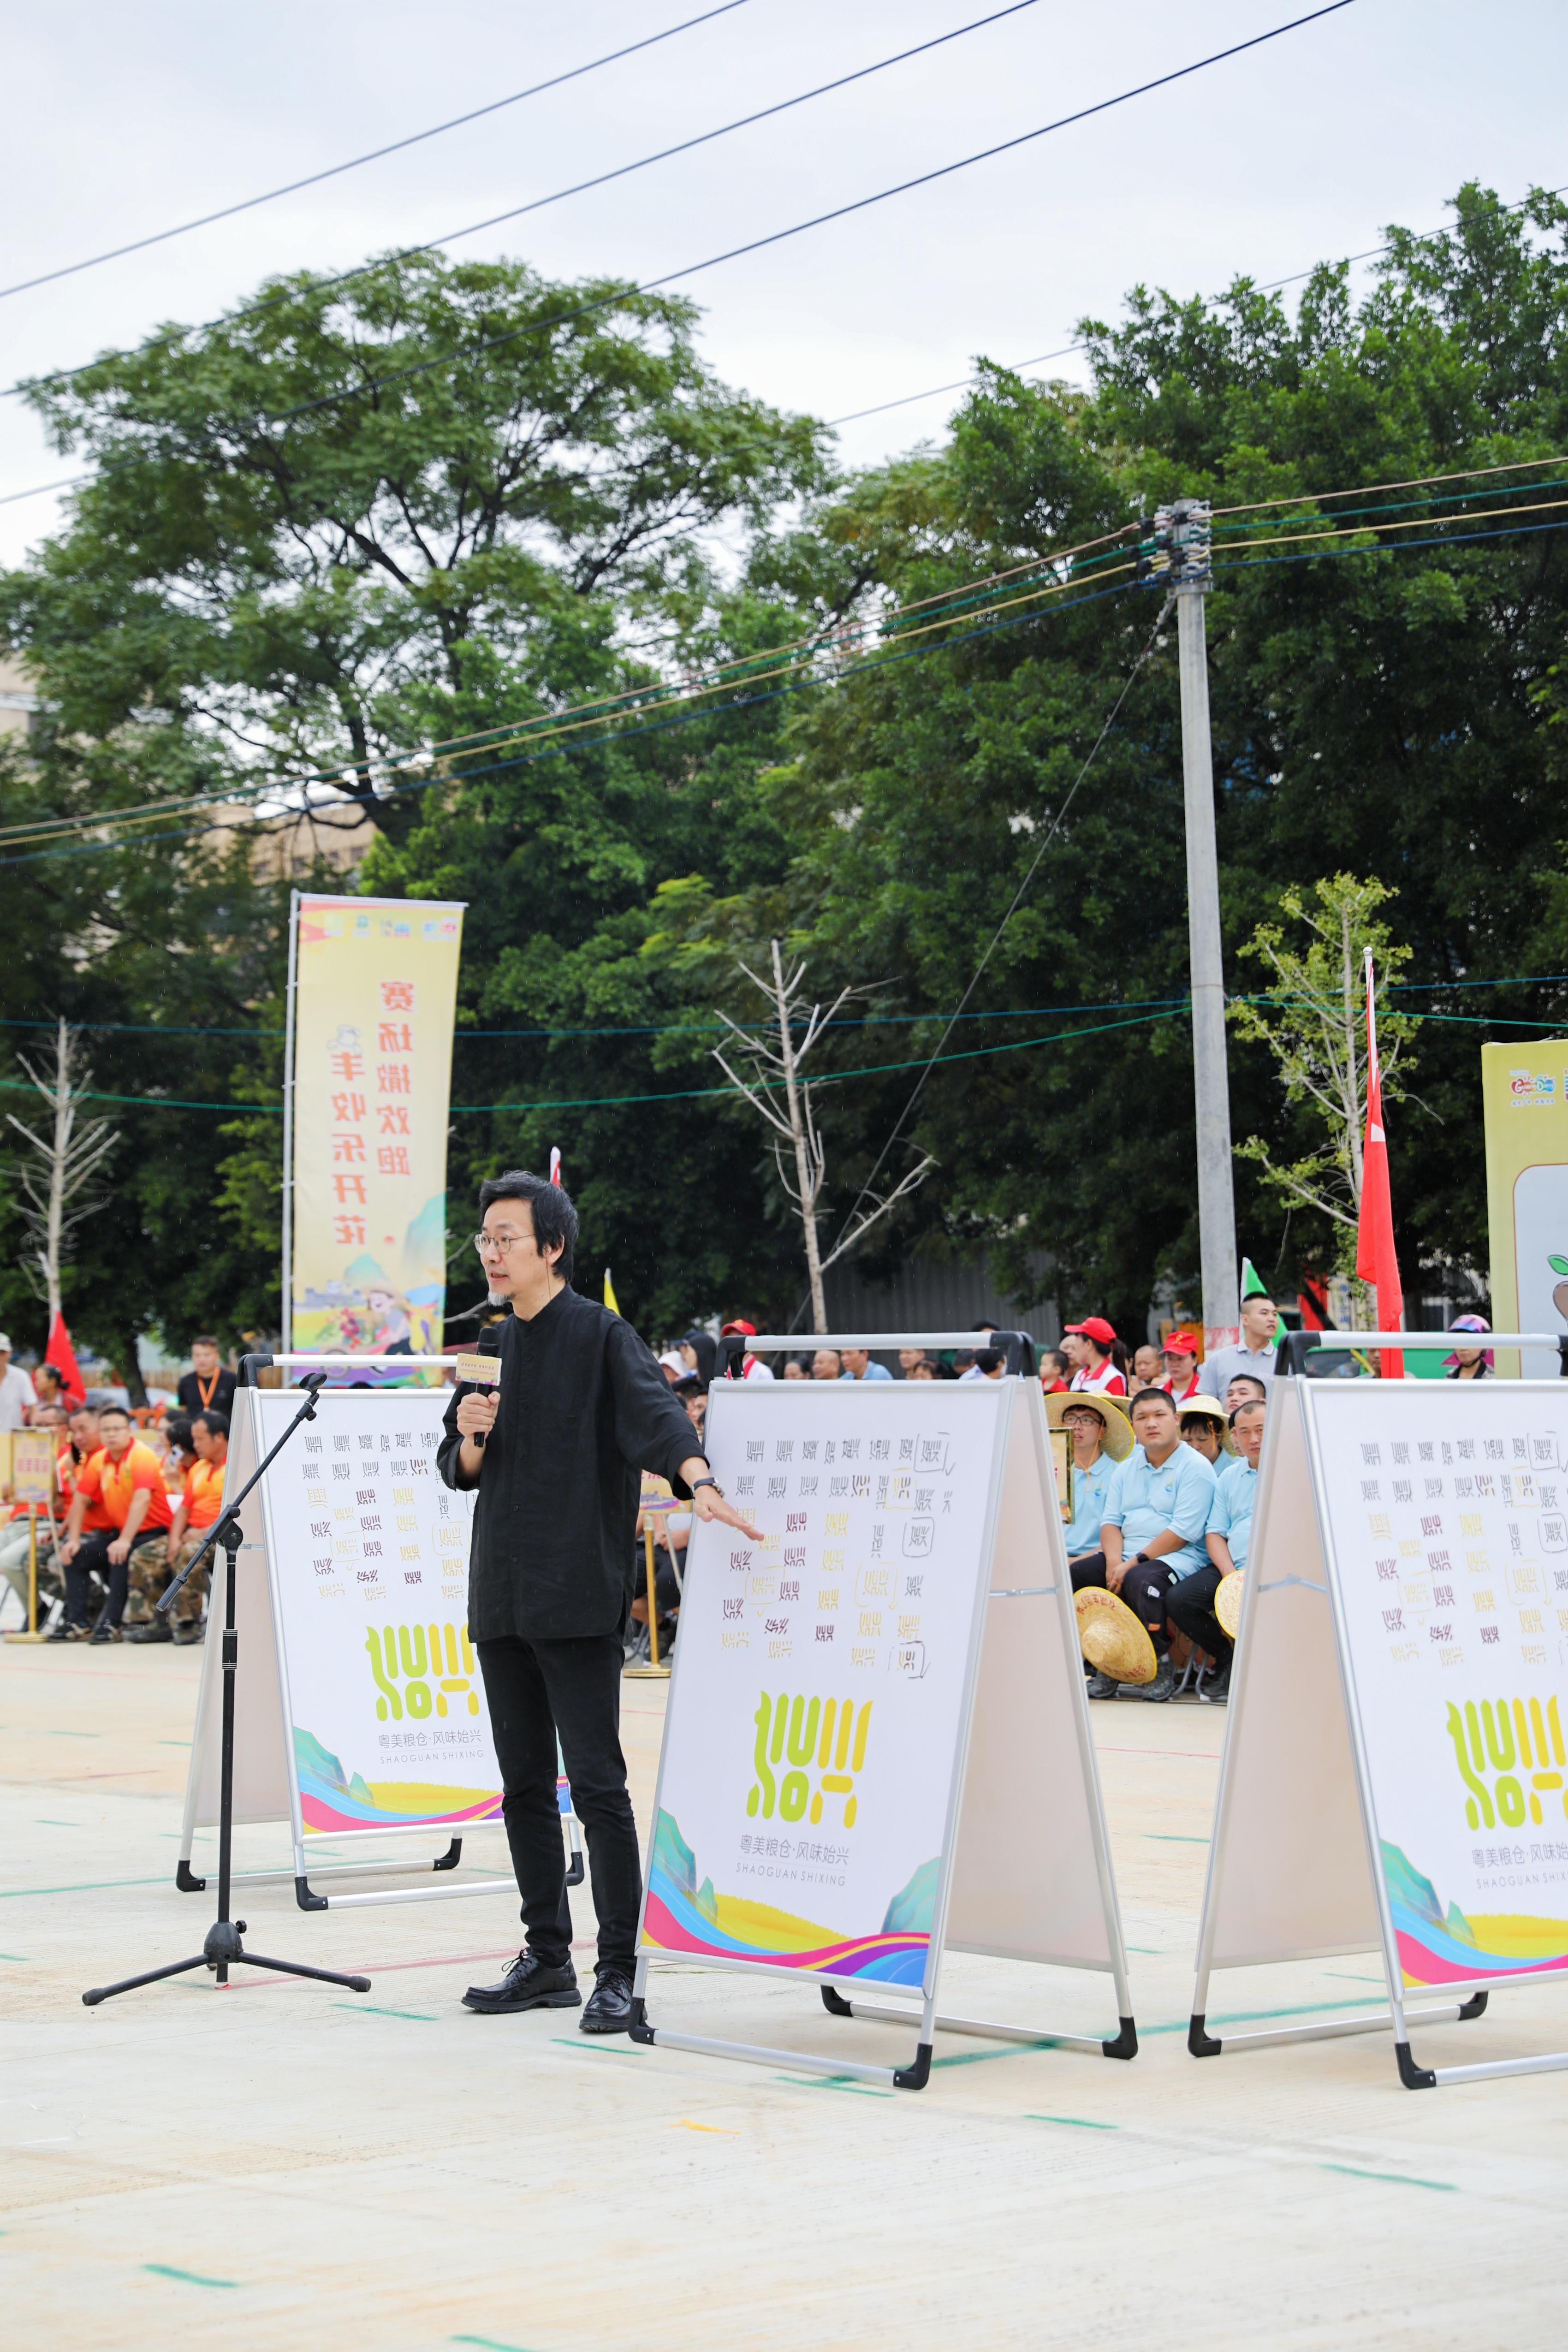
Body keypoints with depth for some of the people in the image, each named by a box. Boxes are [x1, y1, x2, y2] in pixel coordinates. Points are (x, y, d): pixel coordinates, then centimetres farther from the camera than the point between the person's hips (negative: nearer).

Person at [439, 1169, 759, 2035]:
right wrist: (472, 1439, -4)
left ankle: (619, 1969, -2)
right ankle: (547, 1957, 20)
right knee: (524, 1784, 11)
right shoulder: (492, 1347, 15)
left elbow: (654, 1411, -21)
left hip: (578, 1597, -7)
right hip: (501, 1598, 7)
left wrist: (698, 1480, -40)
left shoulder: (601, 1336, -5)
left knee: (596, 1783, -7)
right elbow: (458, 1470, 19)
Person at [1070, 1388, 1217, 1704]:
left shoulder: (1195, 1467, -5)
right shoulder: (1127, 1468, 18)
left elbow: (1183, 1531, -14)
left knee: (1140, 1581, -38)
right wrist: (1114, 1561, -9)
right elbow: (1111, 1522, 13)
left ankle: (1161, 1667, -18)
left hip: (1177, 1557, -7)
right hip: (1126, 1556, 7)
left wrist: (1134, 1563, -18)